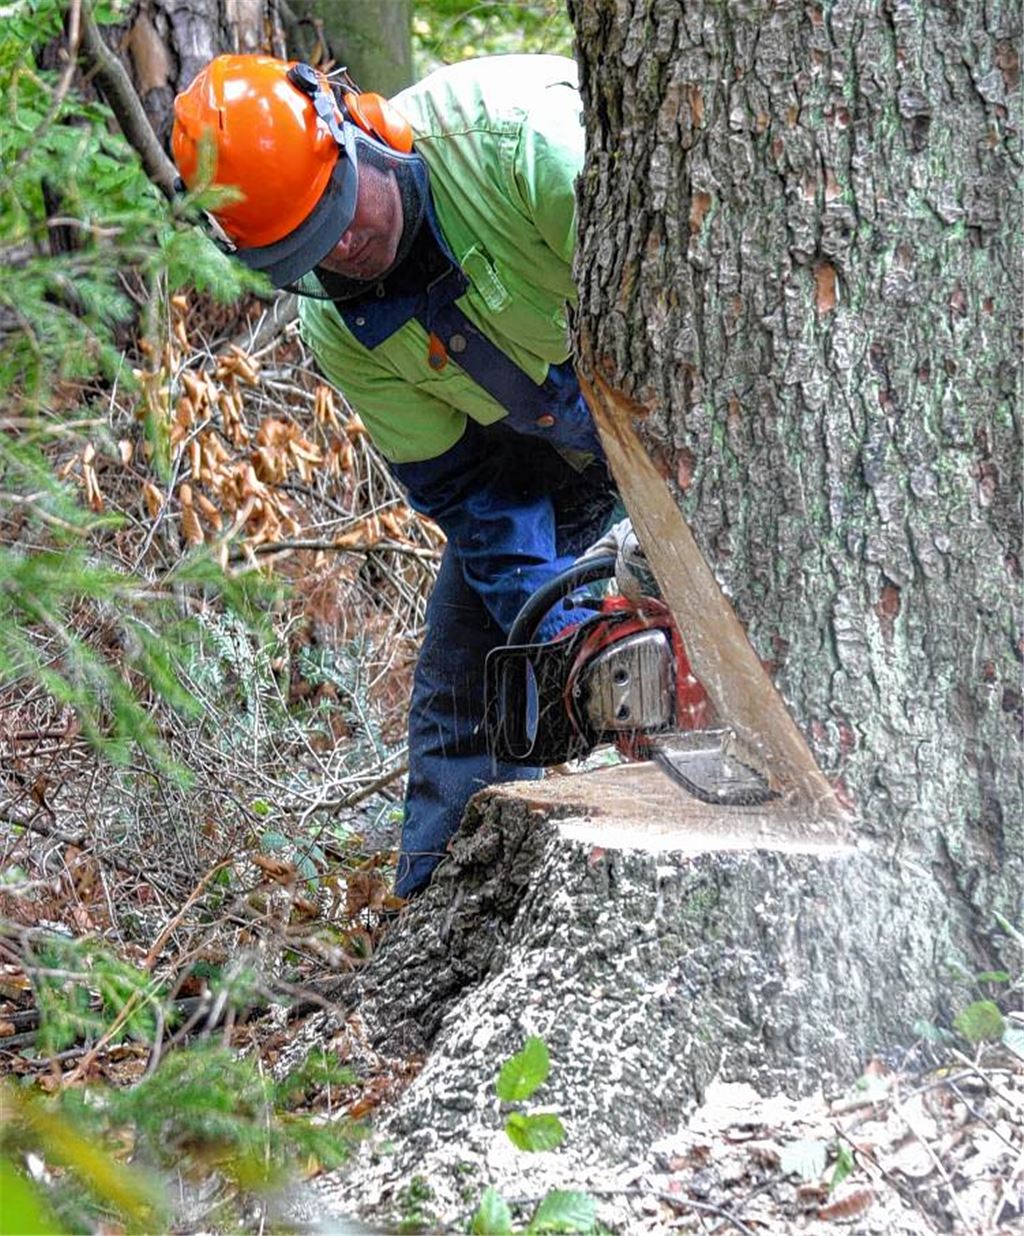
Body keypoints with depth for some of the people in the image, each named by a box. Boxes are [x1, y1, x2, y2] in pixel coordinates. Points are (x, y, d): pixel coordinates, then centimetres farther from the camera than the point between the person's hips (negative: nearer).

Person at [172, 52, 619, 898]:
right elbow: (461, 488, -9)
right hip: (543, 439, 5)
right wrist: (551, 622, -24)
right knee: (465, 650, 4)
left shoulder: (518, 127, -35)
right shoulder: (337, 320, -15)